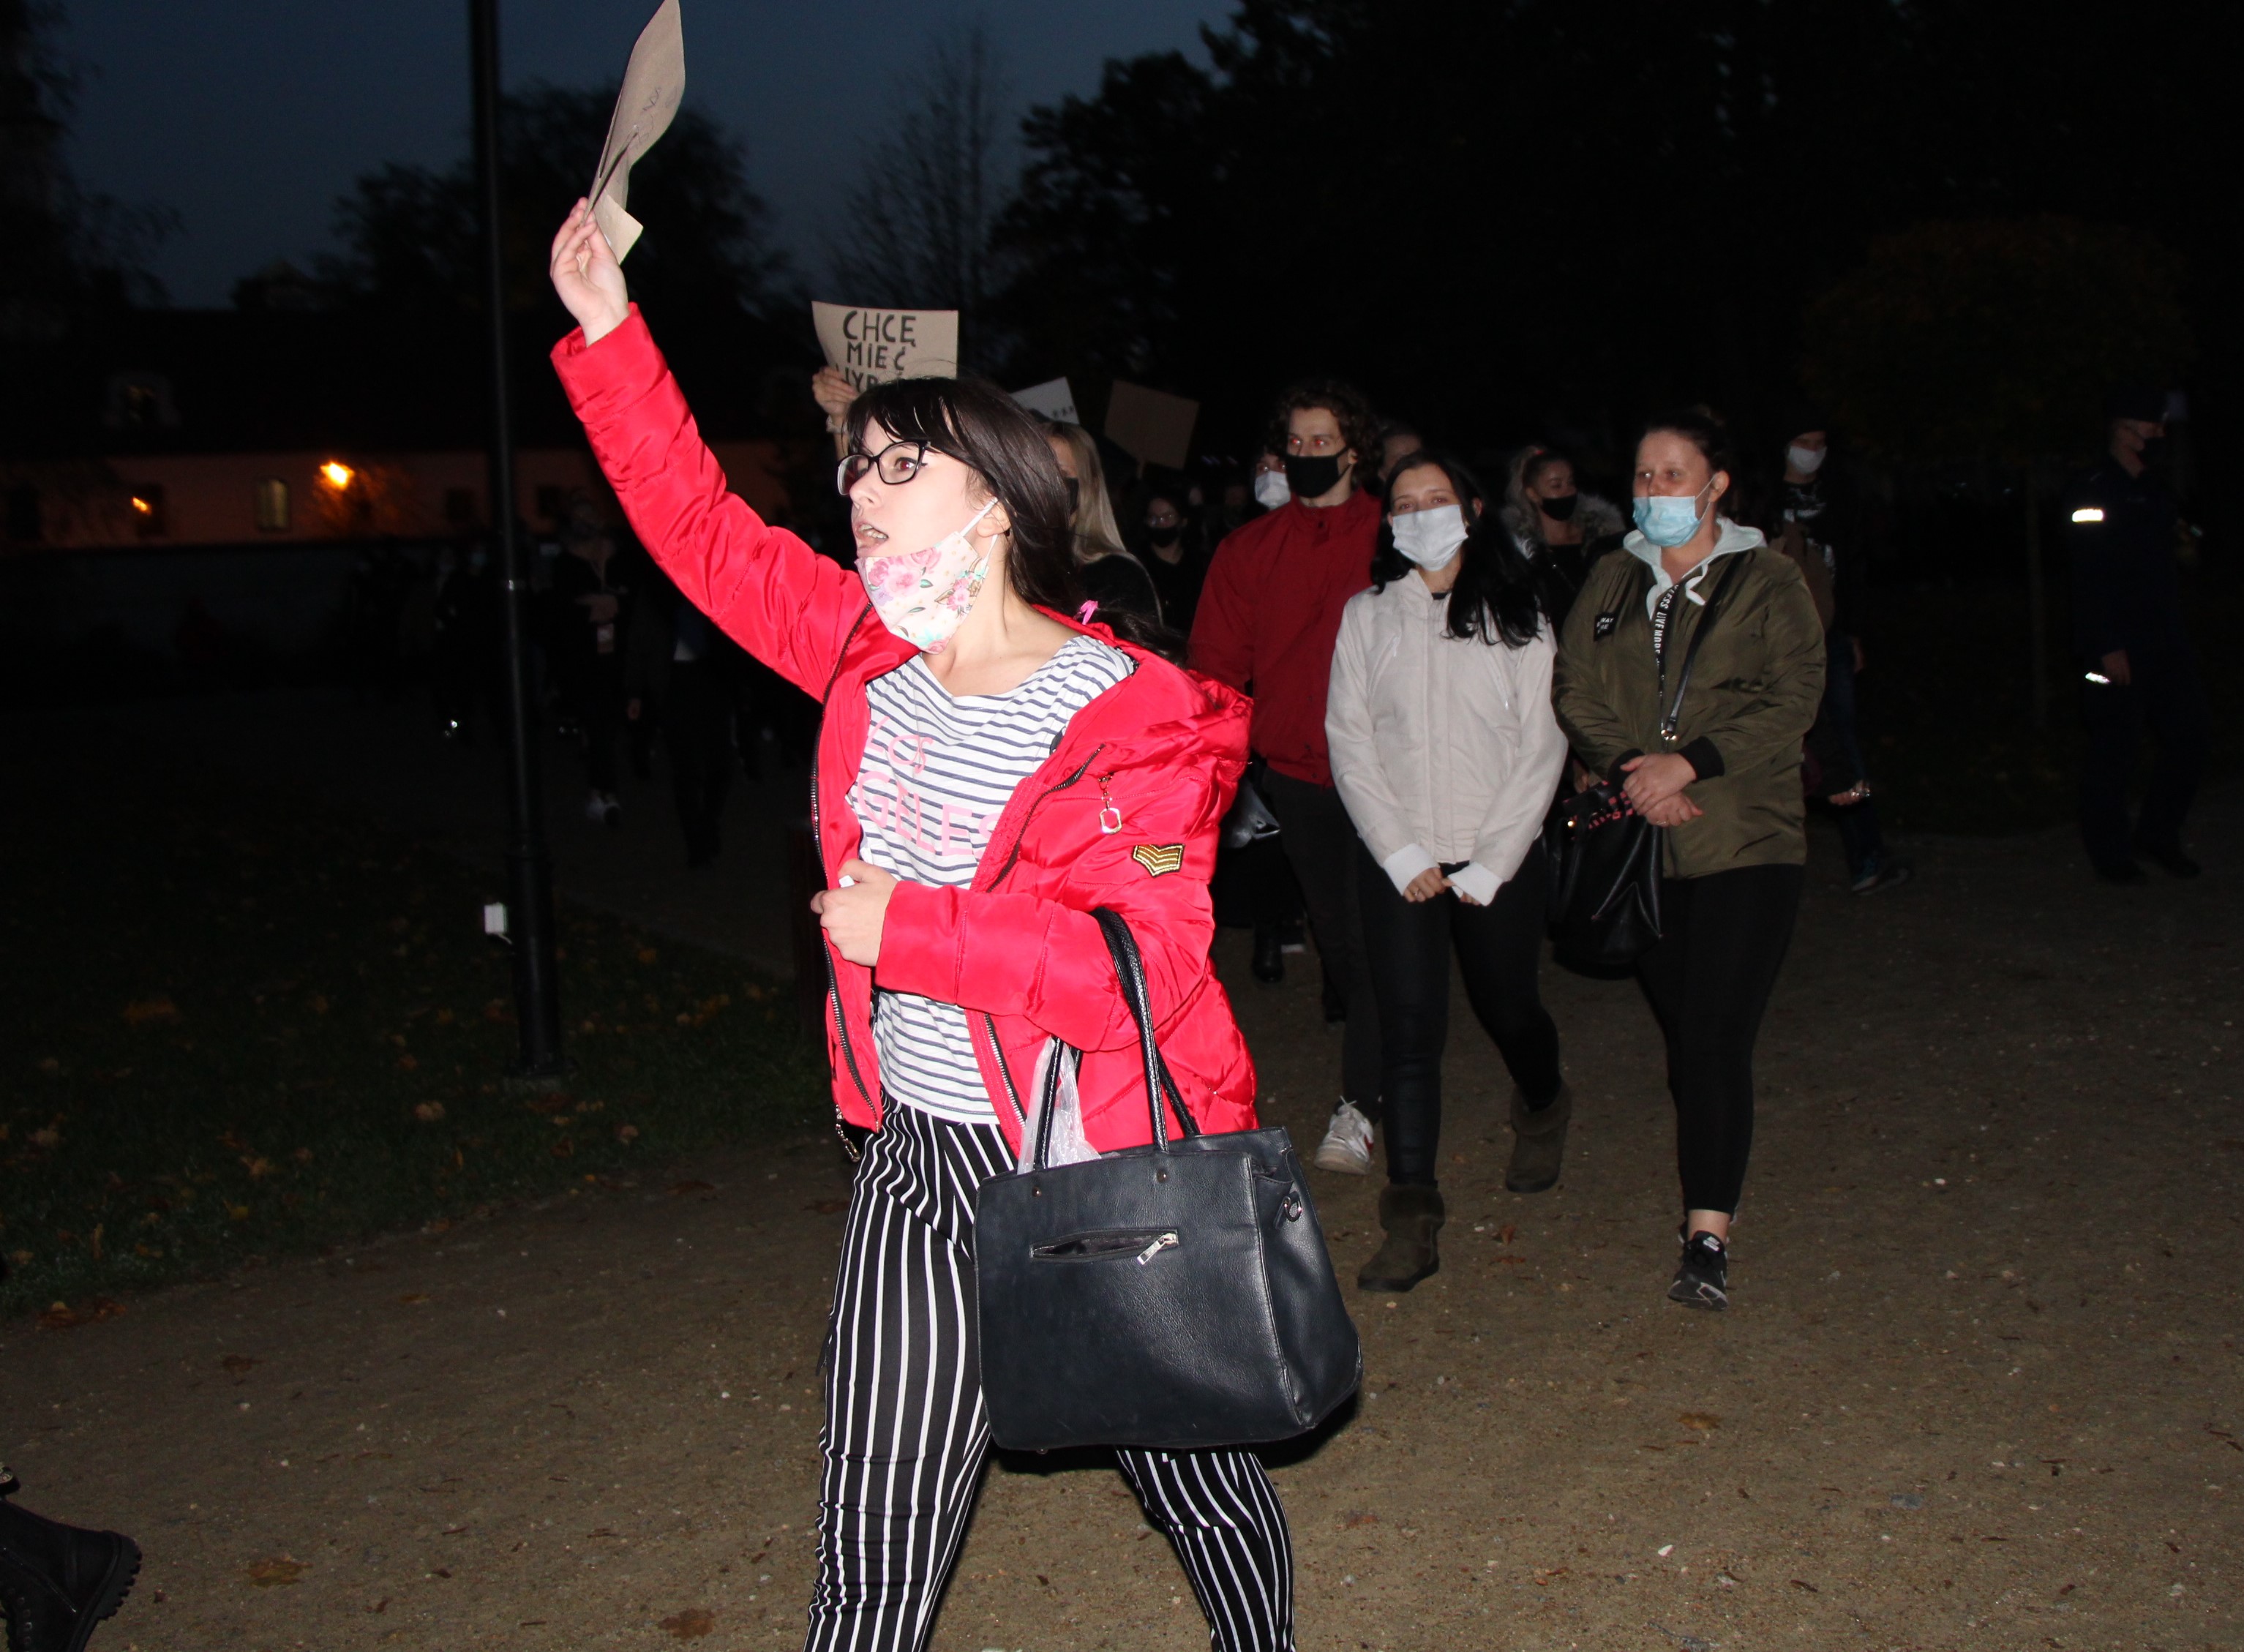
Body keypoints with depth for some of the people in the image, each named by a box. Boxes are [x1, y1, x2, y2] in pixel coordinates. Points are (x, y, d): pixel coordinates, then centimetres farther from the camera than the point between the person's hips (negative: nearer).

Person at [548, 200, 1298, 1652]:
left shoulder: (1136, 720, -18)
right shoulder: (868, 649, 2)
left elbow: (1148, 966, -27)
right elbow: (704, 529, 12)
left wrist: (908, 928, -22)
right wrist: (608, 336, 7)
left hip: (1116, 1190, -4)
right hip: (920, 1170, 5)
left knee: (1205, 1486, 19)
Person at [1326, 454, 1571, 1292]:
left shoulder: (1516, 618, 2)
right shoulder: (1366, 615, 4)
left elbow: (1540, 748, -1)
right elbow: (1349, 741, 1)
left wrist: (1489, 864, -8)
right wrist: (1403, 855, -8)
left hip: (1499, 859, 0)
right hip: (1398, 860, 0)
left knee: (1508, 1007, 13)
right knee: (1408, 1026, -7)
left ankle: (1543, 1112, 46)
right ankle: (1411, 1219, -3)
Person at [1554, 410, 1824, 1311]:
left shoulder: (1766, 581, 2)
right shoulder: (1612, 580, 14)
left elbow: (1792, 698, -7)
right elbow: (1575, 688, 7)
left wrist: (1689, 764, -16)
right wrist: (1628, 767, -11)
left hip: (1744, 838, -4)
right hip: (1641, 840, 4)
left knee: (1716, 1037, -11)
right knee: (1681, 1029, 9)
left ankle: (1708, 1236, -11)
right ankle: (1711, 1166, 27)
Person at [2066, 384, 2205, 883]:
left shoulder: (2153, 492, 16)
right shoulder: (2091, 496, -11)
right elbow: (2089, 578, -17)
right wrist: (2107, 647, -20)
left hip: (2164, 640, 8)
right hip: (2119, 646, -8)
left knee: (2189, 733, 8)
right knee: (2113, 748, -2)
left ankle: (2158, 834, 24)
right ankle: (2110, 853, 10)